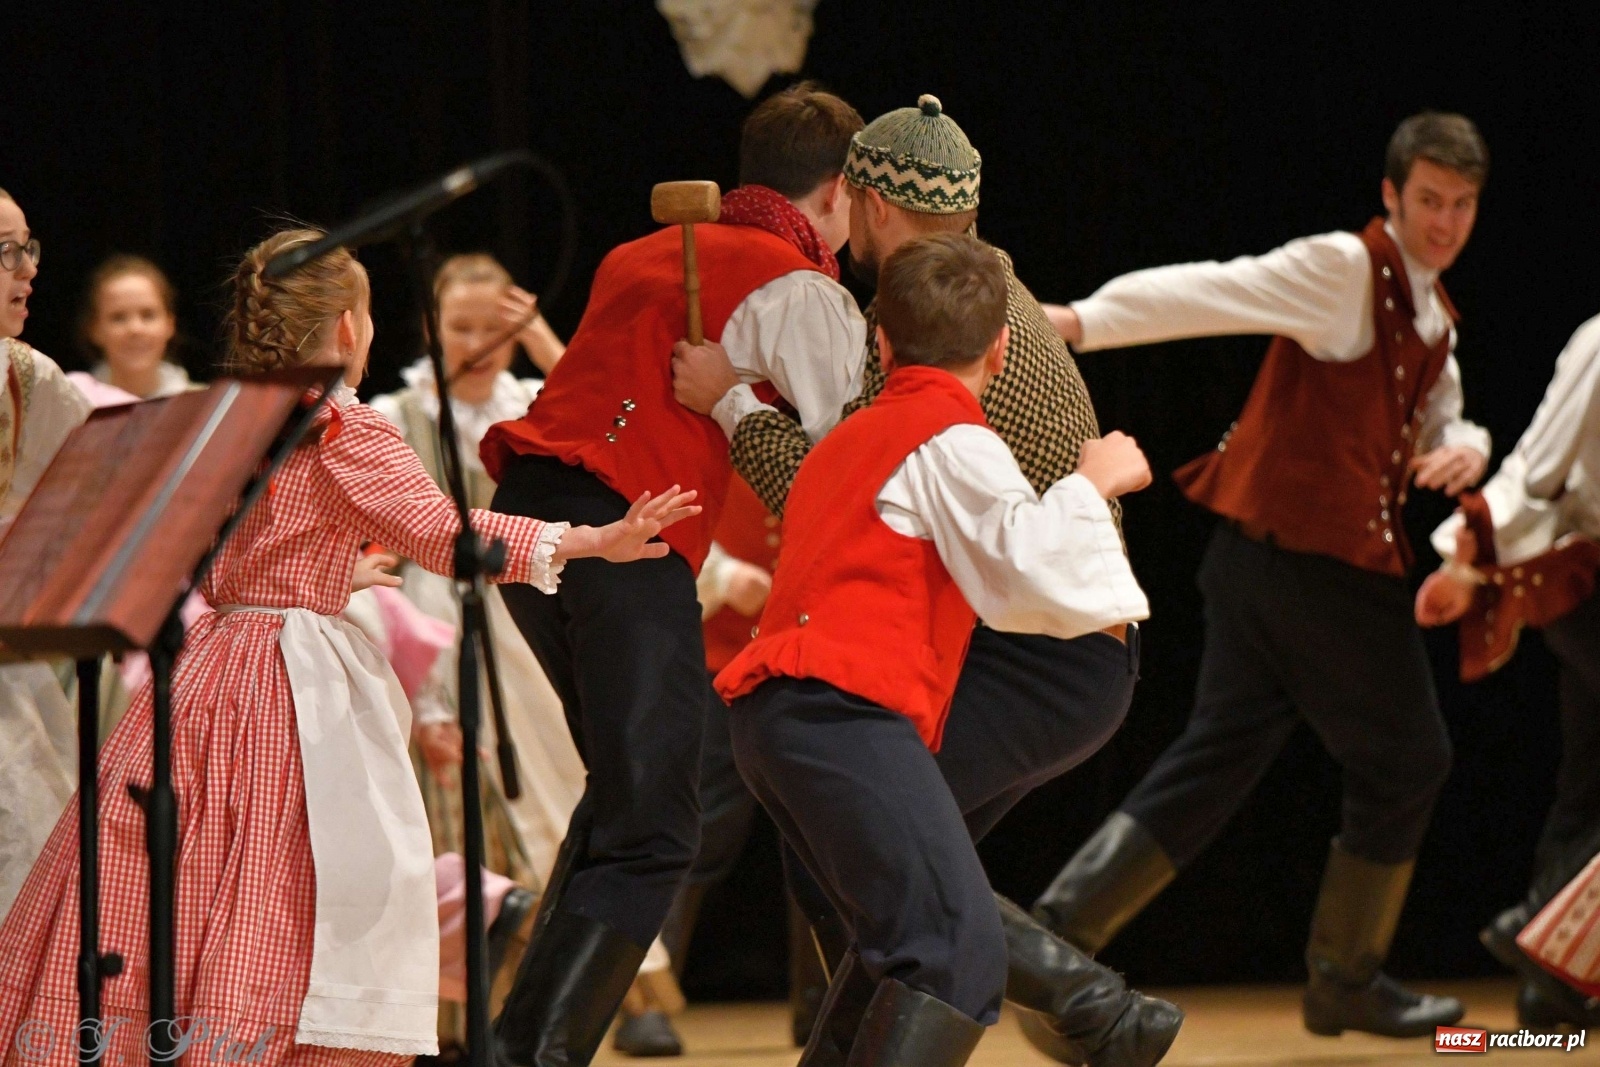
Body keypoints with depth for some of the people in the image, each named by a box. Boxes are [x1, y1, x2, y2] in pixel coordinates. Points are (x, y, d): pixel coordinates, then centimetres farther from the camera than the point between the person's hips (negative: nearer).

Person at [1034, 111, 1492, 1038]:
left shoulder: (1429, 311, 18)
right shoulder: (1346, 269, -11)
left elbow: (1445, 420, 19)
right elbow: (1211, 292, -19)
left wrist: (1465, 449, -5)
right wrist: (1080, 321, -28)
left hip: (1264, 550, 9)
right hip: (1317, 560, -9)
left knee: (1222, 754, 8)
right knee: (1407, 760, 4)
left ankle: (1064, 929, 2)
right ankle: (1349, 982, 16)